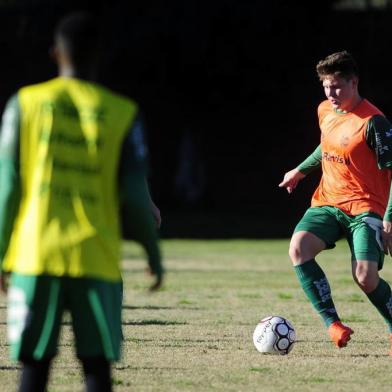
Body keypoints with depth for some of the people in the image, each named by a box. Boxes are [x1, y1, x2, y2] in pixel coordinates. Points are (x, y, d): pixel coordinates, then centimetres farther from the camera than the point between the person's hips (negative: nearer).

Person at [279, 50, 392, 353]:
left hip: (365, 207, -6)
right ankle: (334, 325, -20)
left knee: (366, 277, -21)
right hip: (327, 202, 6)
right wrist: (301, 170, 29)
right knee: (298, 247, -22)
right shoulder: (325, 111, 7)